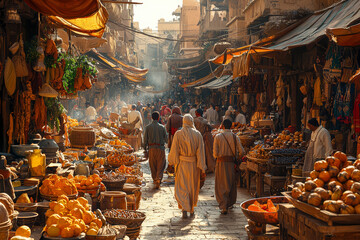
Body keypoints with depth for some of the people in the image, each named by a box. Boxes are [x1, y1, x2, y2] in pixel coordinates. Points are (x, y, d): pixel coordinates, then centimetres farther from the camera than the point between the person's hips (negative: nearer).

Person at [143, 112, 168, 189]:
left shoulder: (148, 127, -1)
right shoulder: (162, 127, -3)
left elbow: (145, 138, 0)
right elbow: (165, 138, 4)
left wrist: (145, 148, 9)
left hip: (151, 148, 1)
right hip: (160, 148, -1)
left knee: (153, 166, 14)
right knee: (161, 165, 4)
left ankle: (155, 179, 22)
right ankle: (159, 178, -16)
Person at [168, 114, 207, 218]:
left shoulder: (178, 134, -8)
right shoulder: (197, 134, -5)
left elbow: (174, 150, -4)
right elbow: (201, 151, -6)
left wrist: (172, 161, 11)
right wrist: (202, 167, -3)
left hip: (182, 163, -1)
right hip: (193, 164, 2)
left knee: (182, 187, 3)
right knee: (193, 187, 15)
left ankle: (185, 209, -15)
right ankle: (191, 210, 26)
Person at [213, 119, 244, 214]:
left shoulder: (218, 137, -4)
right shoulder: (235, 137, 0)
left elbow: (215, 153, -6)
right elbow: (241, 152, -4)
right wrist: (237, 158, 16)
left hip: (221, 162, -2)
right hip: (231, 163, 2)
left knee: (221, 186, 2)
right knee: (231, 184, 18)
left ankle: (223, 207, -8)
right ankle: (230, 203, 33)